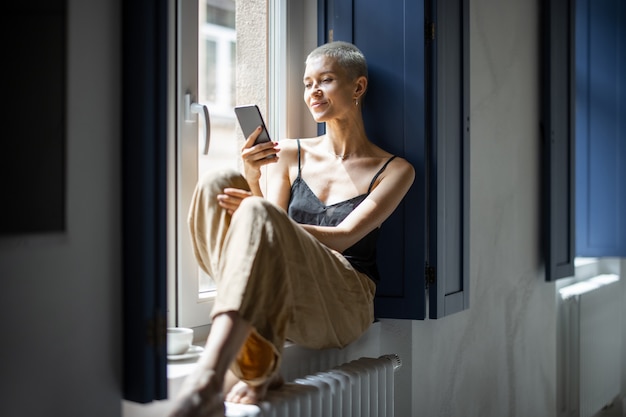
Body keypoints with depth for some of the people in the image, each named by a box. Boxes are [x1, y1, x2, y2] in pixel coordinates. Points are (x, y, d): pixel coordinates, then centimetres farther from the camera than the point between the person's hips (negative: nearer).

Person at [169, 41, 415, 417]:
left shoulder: (395, 170, 7)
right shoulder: (291, 153, 16)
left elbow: (343, 238, -8)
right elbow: (272, 244, 8)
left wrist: (260, 218, -22)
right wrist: (252, 178, -9)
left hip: (343, 308, -4)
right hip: (281, 304, 4)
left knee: (258, 214, -32)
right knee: (219, 184, -20)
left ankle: (208, 376, -52)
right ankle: (257, 366, -32)